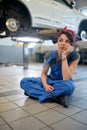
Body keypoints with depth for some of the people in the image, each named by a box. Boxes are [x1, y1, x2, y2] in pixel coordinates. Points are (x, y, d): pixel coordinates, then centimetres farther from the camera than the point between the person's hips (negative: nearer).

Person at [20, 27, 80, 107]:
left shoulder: (75, 56, -19)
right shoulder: (50, 55, -13)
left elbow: (66, 79, -28)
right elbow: (43, 73, -4)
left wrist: (64, 57, -33)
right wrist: (45, 85, -26)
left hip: (63, 85, -3)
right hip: (50, 82, 4)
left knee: (69, 86, -40)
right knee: (24, 82, -18)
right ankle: (58, 97, -25)